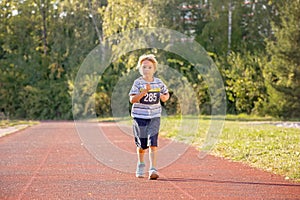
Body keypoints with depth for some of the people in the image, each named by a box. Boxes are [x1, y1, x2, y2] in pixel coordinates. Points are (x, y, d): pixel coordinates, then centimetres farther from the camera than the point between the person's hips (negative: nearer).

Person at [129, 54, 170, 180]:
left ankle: (153, 169, -15)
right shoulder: (138, 83, -6)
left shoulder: (159, 82, 3)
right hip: (140, 116, -1)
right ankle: (141, 165, 35)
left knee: (153, 143, -12)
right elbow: (132, 99, -15)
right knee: (142, 144, 8)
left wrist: (164, 97, -5)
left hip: (154, 116, 1)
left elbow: (166, 94, 18)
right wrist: (144, 91, -27)